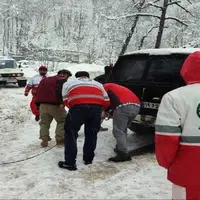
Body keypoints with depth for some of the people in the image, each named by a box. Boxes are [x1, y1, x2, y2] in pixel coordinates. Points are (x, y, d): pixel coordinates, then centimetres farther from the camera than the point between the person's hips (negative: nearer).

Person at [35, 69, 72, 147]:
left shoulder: (45, 80, 24)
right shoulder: (62, 80, 0)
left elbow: (39, 91, 22)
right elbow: (59, 91, -20)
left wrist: (38, 104, 23)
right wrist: (60, 103, -28)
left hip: (43, 105, 6)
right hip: (54, 105, -6)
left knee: (44, 122, 17)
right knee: (62, 120, 10)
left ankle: (44, 140, 7)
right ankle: (60, 139, 5)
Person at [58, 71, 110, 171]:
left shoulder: (69, 83, 30)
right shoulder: (98, 84, 35)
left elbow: (66, 100, 17)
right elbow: (106, 101, 25)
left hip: (78, 107, -2)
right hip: (97, 107, 3)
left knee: (71, 133, 11)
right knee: (91, 134, 22)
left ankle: (70, 163, 8)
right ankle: (88, 159, 29)